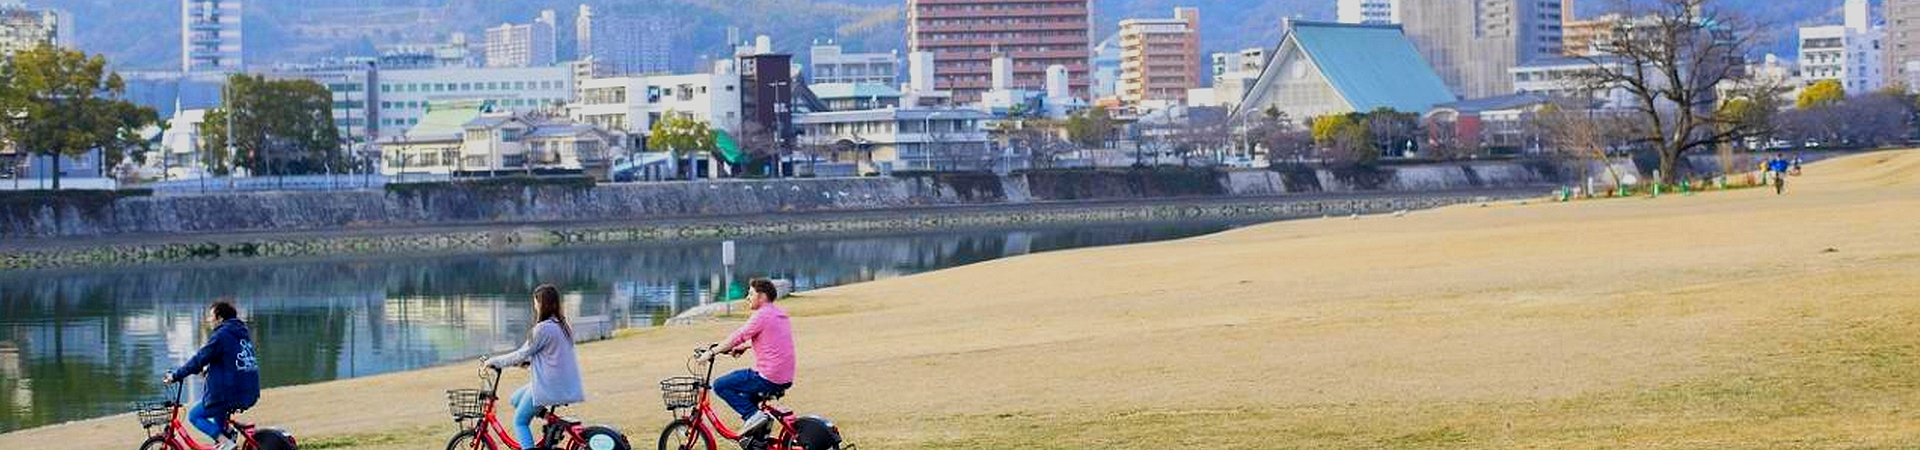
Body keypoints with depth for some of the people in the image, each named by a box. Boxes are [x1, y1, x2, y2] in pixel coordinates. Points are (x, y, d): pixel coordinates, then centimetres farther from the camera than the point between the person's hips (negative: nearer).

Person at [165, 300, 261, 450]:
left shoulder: (221, 335, -13)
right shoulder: (242, 333, 14)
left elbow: (199, 359, -13)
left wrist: (176, 376, -6)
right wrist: (209, 368, 35)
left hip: (230, 393, -9)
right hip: (250, 394, 9)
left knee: (194, 416, 6)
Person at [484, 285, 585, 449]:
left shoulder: (543, 328, -17)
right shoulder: (563, 325, 9)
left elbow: (522, 355, -10)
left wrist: (495, 361, 0)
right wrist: (527, 360, 19)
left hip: (548, 386, -8)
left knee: (519, 422, 4)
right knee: (515, 400, 24)